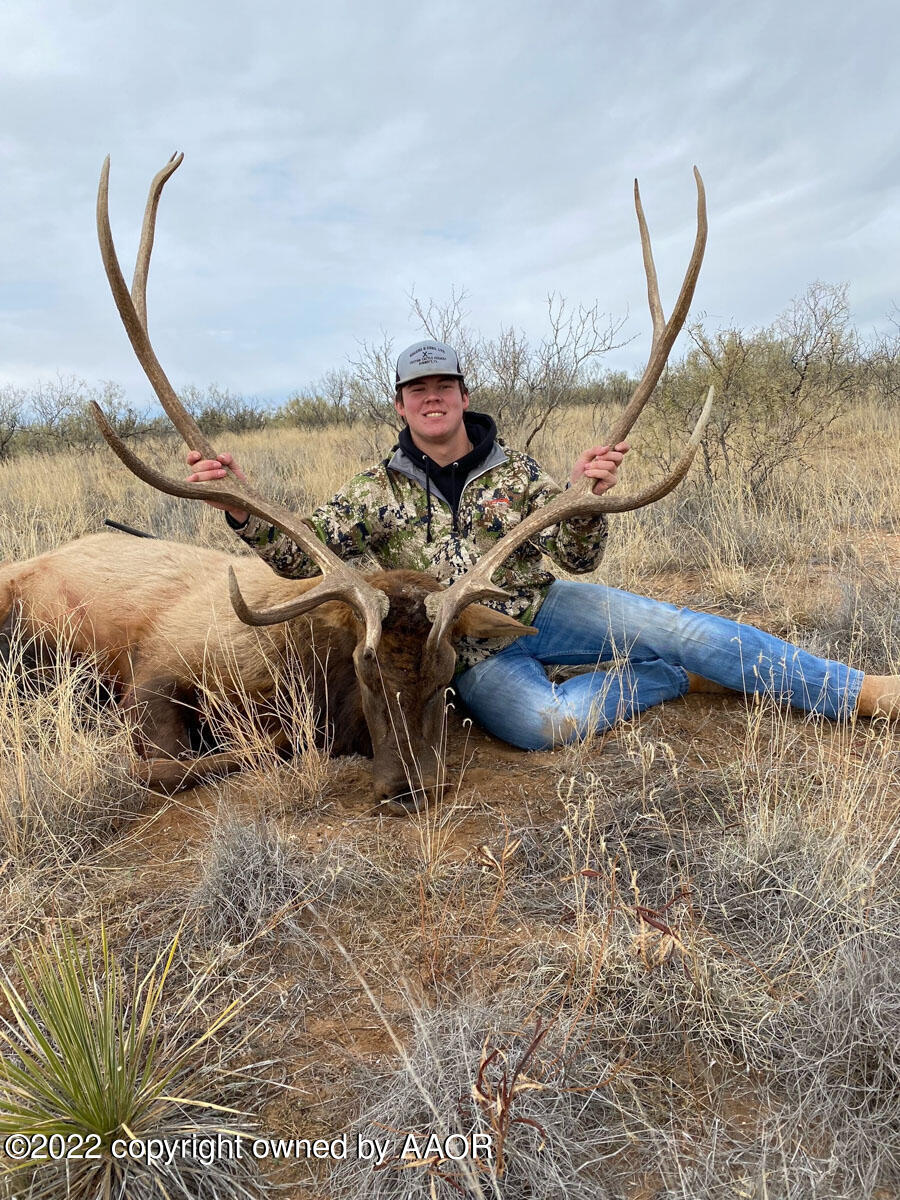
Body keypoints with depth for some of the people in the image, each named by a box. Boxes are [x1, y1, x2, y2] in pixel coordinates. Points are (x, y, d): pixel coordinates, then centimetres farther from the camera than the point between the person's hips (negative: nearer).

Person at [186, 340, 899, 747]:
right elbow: (297, 556, -6)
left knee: (670, 625, -19)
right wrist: (238, 504, -24)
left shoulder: (513, 470, 2)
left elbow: (577, 558, -4)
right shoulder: (376, 494, 0)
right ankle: (681, 678, -12)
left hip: (538, 607, 2)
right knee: (541, 723, -34)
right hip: (470, 653, -1)